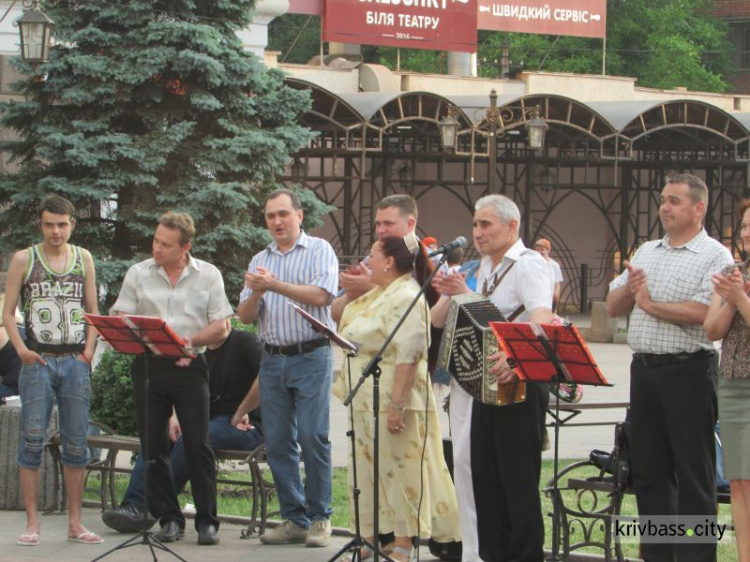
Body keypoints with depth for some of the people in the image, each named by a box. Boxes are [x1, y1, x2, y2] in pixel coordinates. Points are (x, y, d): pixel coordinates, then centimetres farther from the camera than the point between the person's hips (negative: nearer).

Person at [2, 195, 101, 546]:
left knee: (76, 443, 4)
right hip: (38, 360, -3)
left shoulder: (83, 259, 11)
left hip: (76, 362, 3)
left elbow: (92, 310, 14)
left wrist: (89, 349, 0)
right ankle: (32, 521, 0)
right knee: (33, 441, -4)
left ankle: (75, 523, 9)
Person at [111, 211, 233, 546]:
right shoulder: (138, 274, 8)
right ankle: (169, 519, 10)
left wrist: (192, 339, -15)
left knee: (198, 443, -5)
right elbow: (121, 321, 4)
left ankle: (207, 520, 1)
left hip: (189, 366, -2)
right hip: (147, 365, 2)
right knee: (153, 444, 2)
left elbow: (221, 327, 2)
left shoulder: (208, 276, 5)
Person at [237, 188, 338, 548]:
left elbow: (320, 296, -15)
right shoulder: (260, 261, 15)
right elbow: (245, 316, 9)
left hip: (311, 357, -5)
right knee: (277, 442, 3)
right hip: (272, 360, 5)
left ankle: (319, 519, -3)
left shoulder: (319, 251, 1)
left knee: (313, 437, -9)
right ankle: (294, 520, 9)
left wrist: (276, 285, -19)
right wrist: (256, 293, -11)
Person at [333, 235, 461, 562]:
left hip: (391, 399, -11)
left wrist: (397, 405, -28)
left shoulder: (406, 298, -18)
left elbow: (409, 355, -25)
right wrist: (349, 292, 16)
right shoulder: (377, 295, 15)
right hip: (367, 399, 11)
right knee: (368, 468, 14)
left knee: (399, 468, -5)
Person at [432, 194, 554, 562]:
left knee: (518, 477, -5)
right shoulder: (486, 268, 16)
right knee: (484, 474, 11)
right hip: (485, 383, 9)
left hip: (519, 384, -9)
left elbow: (541, 318, -30)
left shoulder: (529, 265, -13)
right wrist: (460, 294, 3)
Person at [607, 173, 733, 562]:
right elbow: (613, 308, 16)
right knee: (648, 468, 10)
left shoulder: (715, 257, -5)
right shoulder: (646, 253, 16)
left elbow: (705, 312, -19)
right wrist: (629, 287, -4)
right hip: (644, 369, 7)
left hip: (688, 370, -7)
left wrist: (651, 304, -12)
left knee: (693, 472, -2)